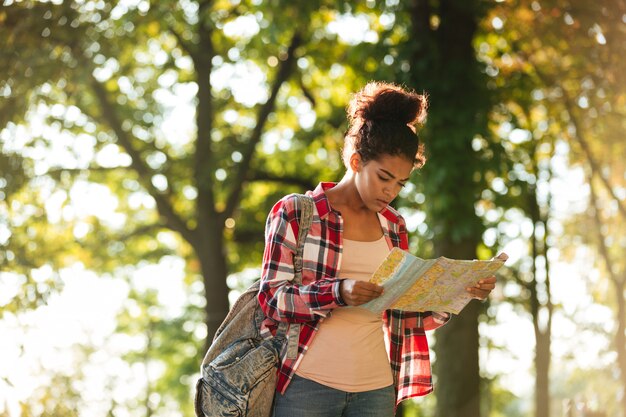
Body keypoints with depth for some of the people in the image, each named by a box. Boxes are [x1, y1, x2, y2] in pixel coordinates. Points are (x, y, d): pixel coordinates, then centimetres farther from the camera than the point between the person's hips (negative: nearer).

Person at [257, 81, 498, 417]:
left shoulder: (393, 227, 14)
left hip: (375, 389, 4)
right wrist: (338, 292, -23)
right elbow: (272, 297, -7)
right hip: (306, 385, -4)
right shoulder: (294, 213, 0)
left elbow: (405, 312, 14)